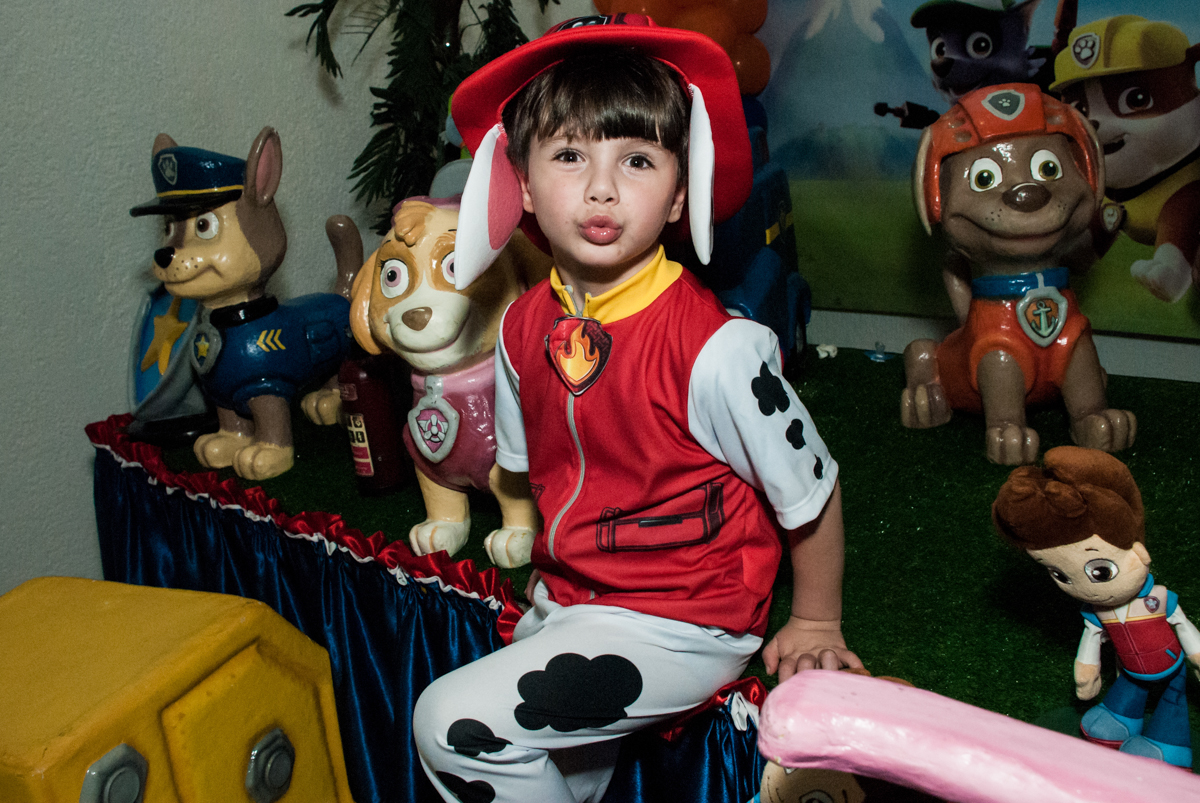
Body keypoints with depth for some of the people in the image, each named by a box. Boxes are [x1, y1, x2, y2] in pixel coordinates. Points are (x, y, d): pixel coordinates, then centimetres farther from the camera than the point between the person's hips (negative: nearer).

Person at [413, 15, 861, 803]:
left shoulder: (715, 347, -25)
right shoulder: (524, 326, -4)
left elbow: (811, 495, -13)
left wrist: (816, 626, 0)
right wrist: (557, 575, 13)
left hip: (680, 628, -6)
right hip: (565, 602, 7)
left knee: (454, 725, -14)